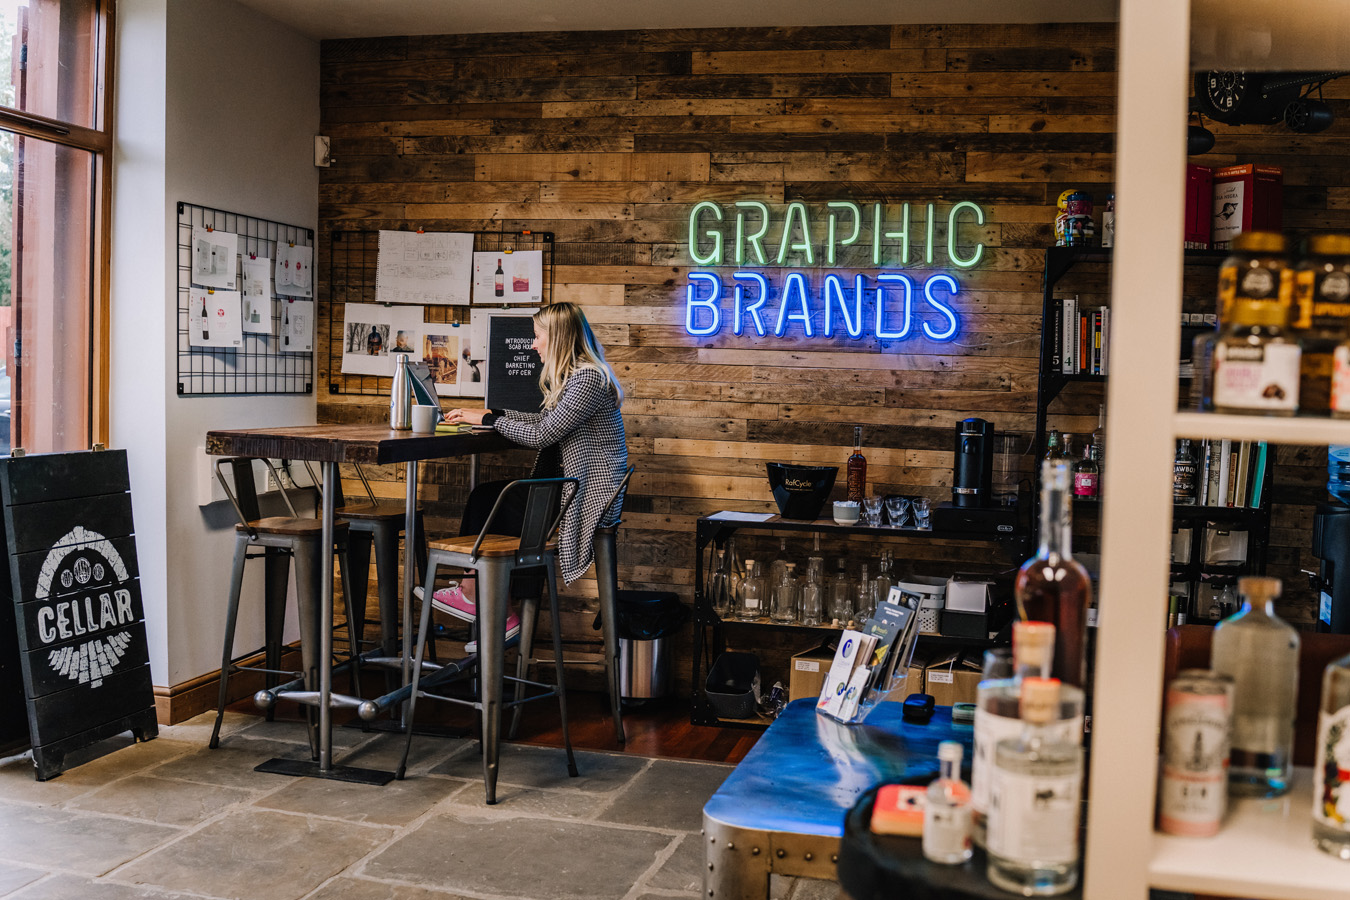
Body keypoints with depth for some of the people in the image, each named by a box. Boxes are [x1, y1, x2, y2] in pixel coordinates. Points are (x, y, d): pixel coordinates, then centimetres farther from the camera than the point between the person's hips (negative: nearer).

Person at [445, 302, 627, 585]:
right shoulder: (573, 374, 14)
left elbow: (541, 435, -18)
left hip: (590, 495, -9)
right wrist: (487, 413, 13)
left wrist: (488, 420, -5)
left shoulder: (588, 377, -18)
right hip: (572, 485, 9)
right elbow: (543, 420, 19)